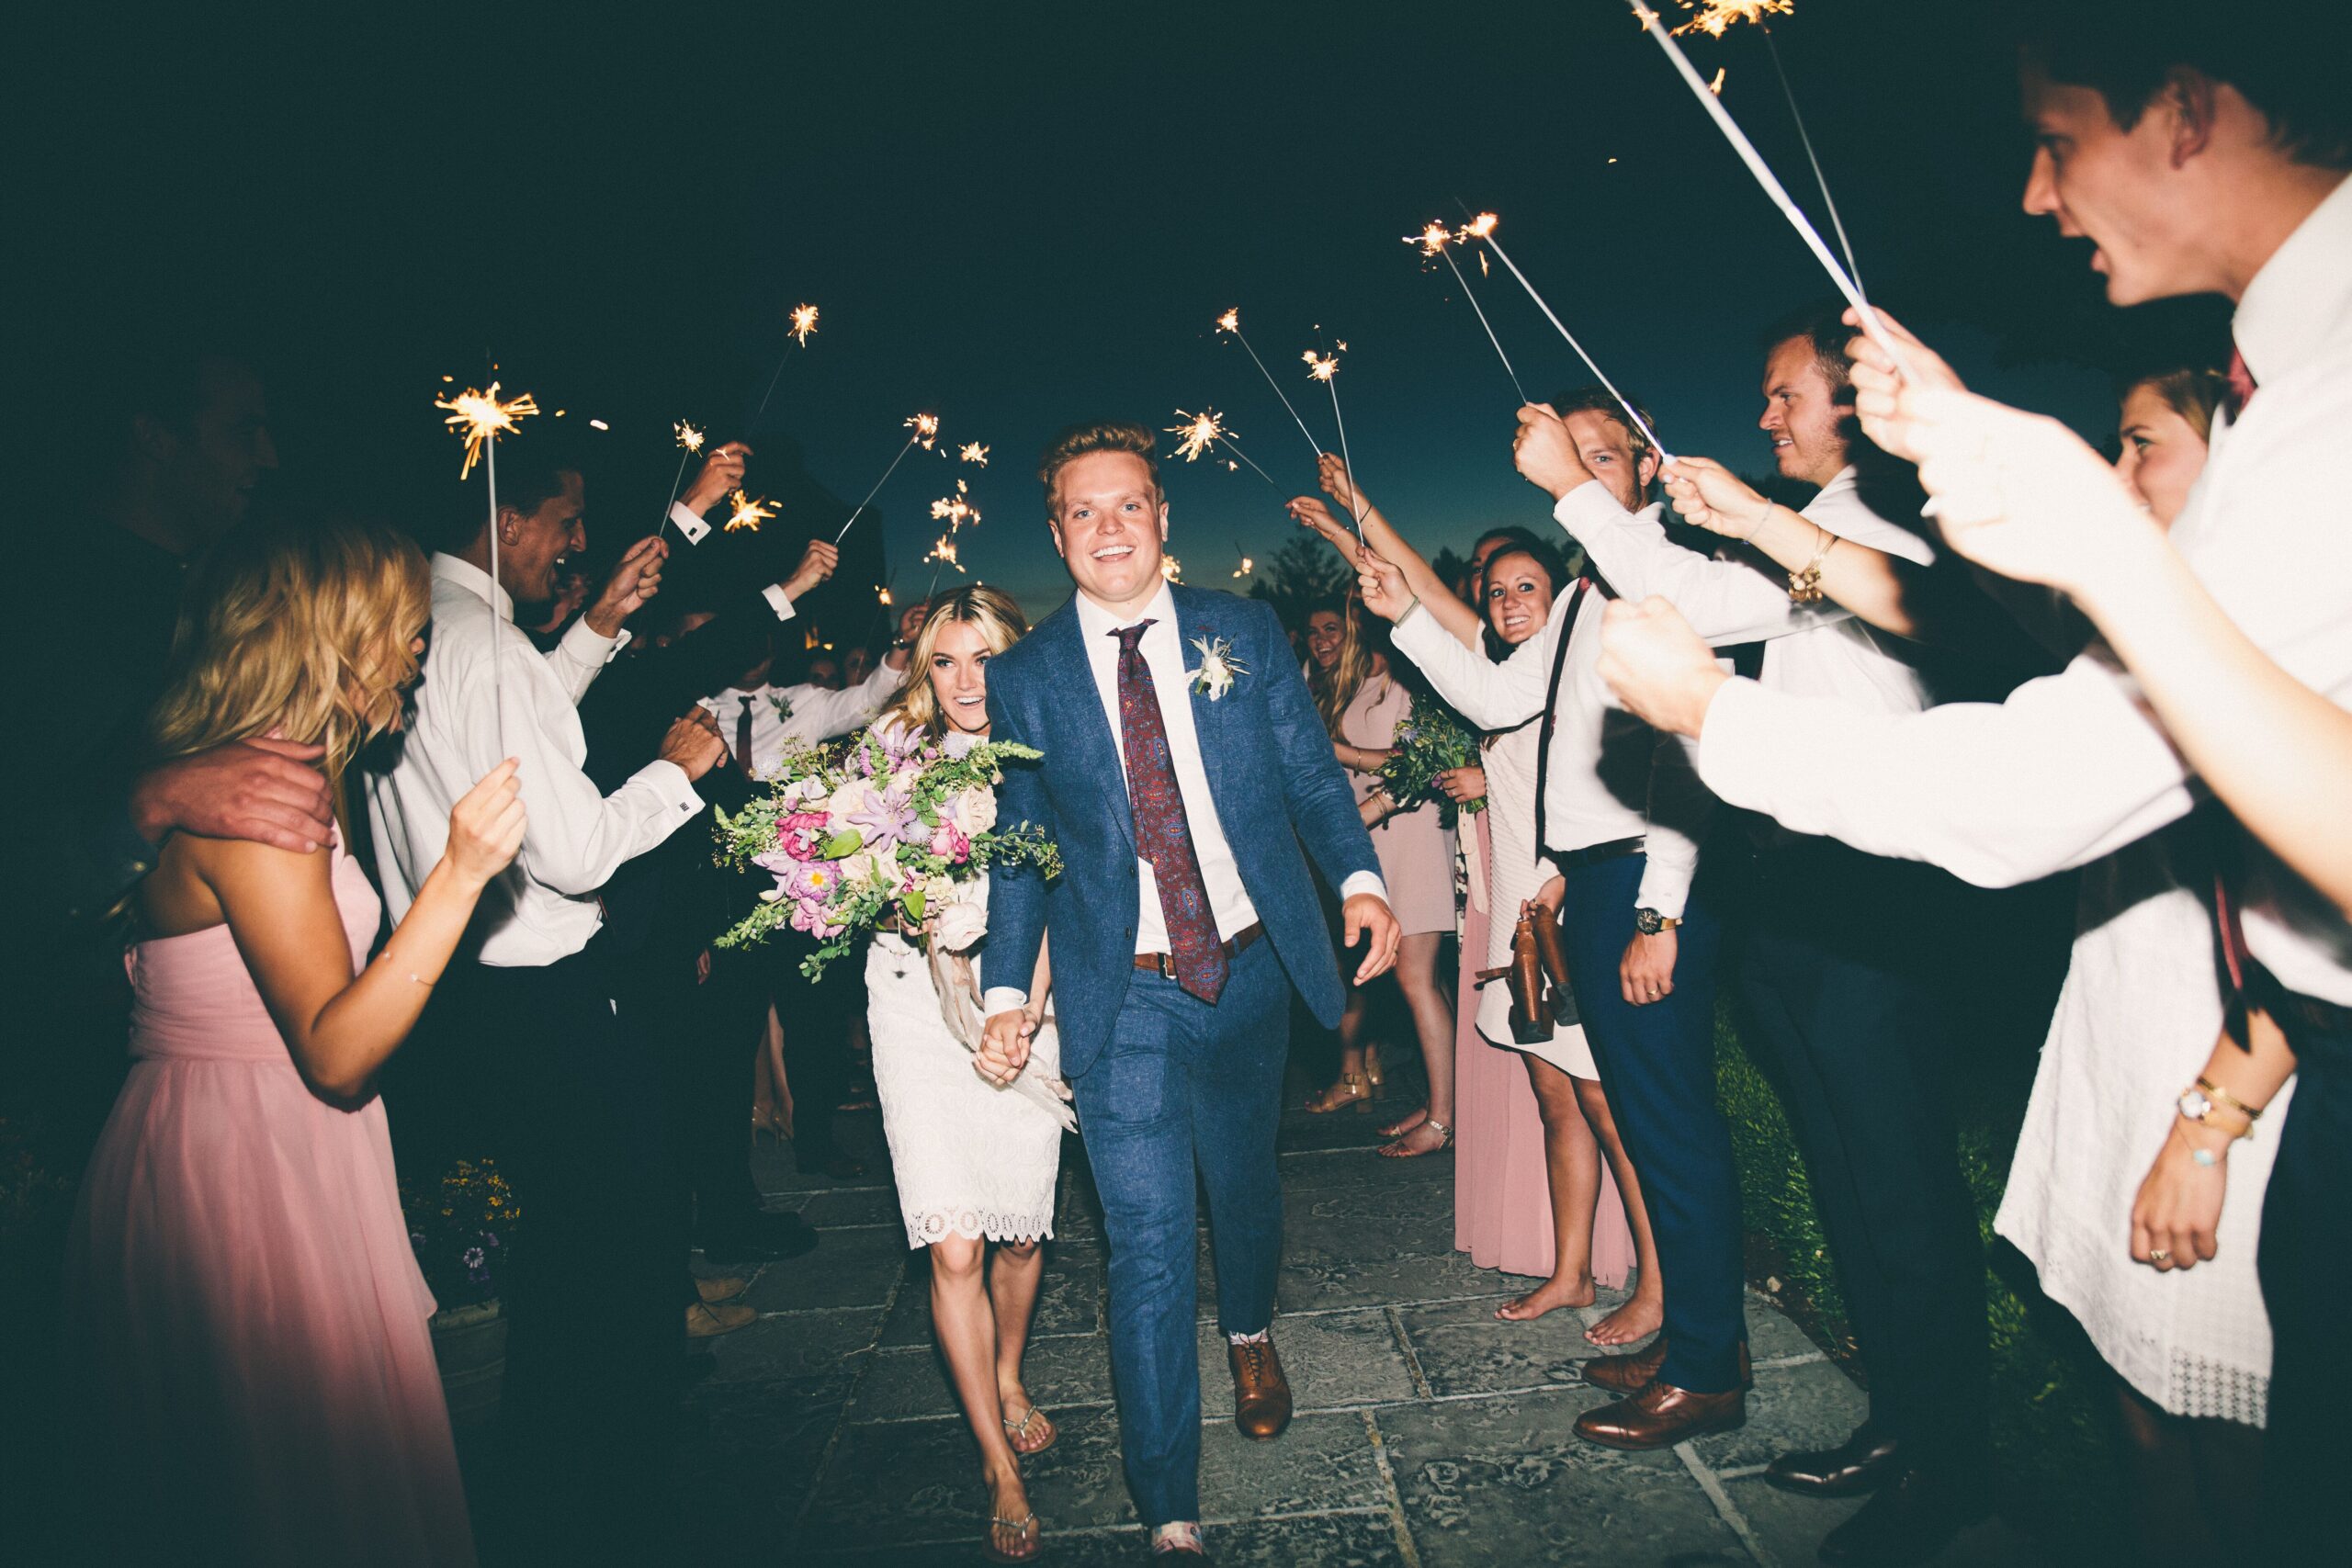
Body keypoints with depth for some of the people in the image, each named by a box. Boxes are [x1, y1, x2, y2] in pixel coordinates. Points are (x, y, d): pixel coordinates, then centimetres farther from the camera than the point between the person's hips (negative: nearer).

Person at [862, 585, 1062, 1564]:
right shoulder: (896, 748, 3)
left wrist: (1028, 998, -13)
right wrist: (928, 916, -16)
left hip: (1025, 1005, 1)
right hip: (920, 1003, -1)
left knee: (1021, 1227, 10)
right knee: (954, 1245, -5)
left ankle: (1009, 1381, 41)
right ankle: (1000, 1466, 11)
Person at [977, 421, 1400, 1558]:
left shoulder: (1244, 633, 1)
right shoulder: (1024, 676, -1)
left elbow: (1311, 773, 3)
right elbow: (1021, 845, 4)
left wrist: (1360, 878, -15)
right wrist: (1006, 990, -2)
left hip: (1253, 965, 2)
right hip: (1123, 996, -2)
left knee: (1244, 1181, 22)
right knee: (1147, 1242, -4)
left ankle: (1251, 1333, 56)